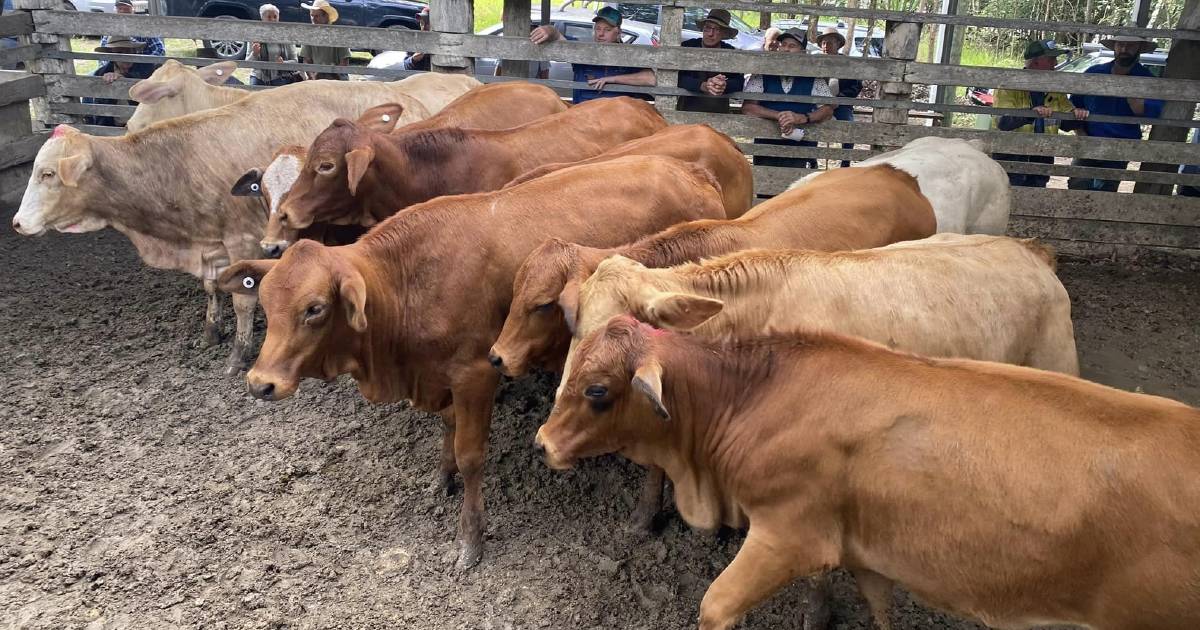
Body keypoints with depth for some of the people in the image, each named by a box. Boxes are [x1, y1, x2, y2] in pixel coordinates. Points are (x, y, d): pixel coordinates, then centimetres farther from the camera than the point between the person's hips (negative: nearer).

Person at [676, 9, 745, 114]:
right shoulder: (687, 47, 1)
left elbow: (739, 82, -1)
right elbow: (679, 78, -10)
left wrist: (725, 86, -24)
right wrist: (703, 86, -27)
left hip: (720, 112, 2)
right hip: (688, 108, -2)